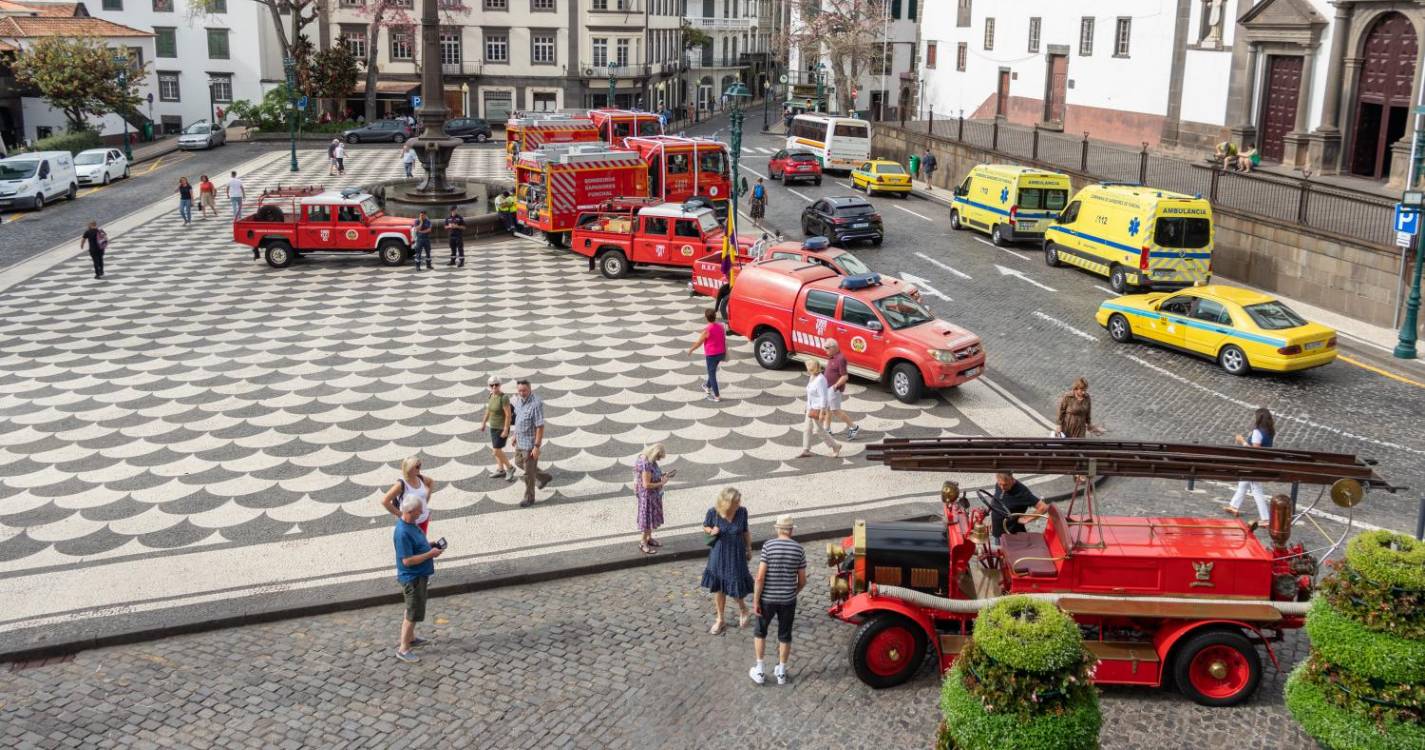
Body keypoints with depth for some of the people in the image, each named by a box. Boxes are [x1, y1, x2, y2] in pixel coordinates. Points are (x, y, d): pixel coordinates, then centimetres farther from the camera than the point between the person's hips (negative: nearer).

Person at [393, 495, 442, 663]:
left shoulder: (411, 523, 2)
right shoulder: (403, 533, -29)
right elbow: (407, 560, -28)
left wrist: (430, 546, 3)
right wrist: (430, 554, -22)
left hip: (420, 575, 10)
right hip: (412, 578, -10)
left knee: (412, 609, 24)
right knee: (414, 614, 0)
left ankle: (410, 638, 41)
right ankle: (403, 649, 11)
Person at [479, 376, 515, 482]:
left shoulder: (504, 398, -26)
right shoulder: (492, 395, -1)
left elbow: (508, 415, -25)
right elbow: (489, 409, 13)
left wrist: (506, 430, -24)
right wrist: (484, 422, 18)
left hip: (502, 428, -8)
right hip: (493, 427, 8)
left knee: (496, 451, -6)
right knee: (496, 449, 19)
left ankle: (509, 467, 15)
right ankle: (500, 469, 36)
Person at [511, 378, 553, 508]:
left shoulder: (536, 404, -29)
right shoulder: (520, 400, -2)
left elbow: (540, 427, -26)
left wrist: (537, 447, -25)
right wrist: (515, 435, 21)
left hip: (531, 442, -9)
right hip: (521, 440, 9)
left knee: (529, 471, 4)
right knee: (519, 462, 26)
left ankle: (529, 498, 22)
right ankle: (543, 477, 43)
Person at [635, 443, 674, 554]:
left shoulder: (651, 460, -1)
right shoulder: (646, 464, -30)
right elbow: (646, 484, -28)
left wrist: (664, 476, -1)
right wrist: (661, 483, -21)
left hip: (654, 494, 9)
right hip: (647, 495, -9)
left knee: (652, 516, 21)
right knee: (647, 517, 4)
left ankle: (649, 538, 39)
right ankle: (643, 544, 19)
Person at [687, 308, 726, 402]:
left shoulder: (707, 330, -21)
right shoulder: (721, 326, -2)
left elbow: (699, 342, -11)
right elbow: (724, 340, 6)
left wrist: (691, 349, 6)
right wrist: (725, 352, 18)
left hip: (711, 355, -7)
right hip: (721, 353, 7)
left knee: (712, 373, 5)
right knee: (712, 371, 27)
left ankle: (717, 396, 7)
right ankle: (708, 387, 47)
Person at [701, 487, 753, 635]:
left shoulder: (742, 511, -14)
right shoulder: (713, 512, -17)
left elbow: (745, 531, 1)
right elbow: (705, 527, 1)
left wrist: (749, 548, 9)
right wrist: (711, 531, -20)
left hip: (736, 553, 0)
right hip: (719, 553, 0)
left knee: (737, 585, 3)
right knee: (718, 587, 11)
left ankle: (742, 610, 37)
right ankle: (720, 620, 30)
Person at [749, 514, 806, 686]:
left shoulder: (768, 546, -13)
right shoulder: (799, 549, -5)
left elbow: (760, 577, -16)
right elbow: (802, 581, 0)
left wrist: (755, 601, -9)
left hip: (767, 599, -2)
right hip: (788, 600, 2)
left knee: (760, 632, 19)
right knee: (785, 635, 18)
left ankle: (759, 672, 20)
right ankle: (781, 673, 28)